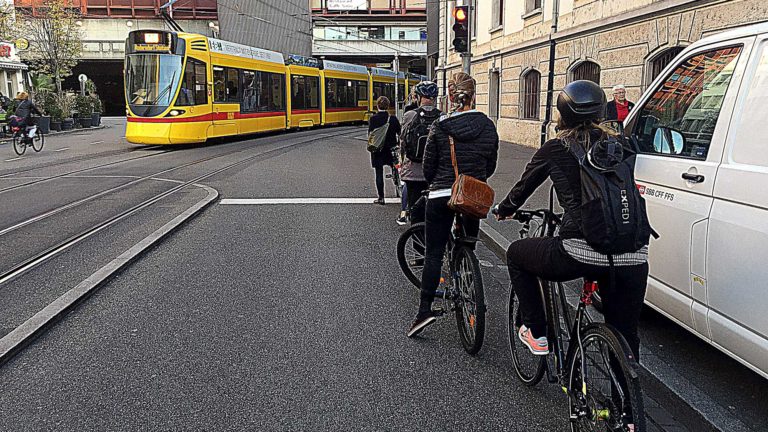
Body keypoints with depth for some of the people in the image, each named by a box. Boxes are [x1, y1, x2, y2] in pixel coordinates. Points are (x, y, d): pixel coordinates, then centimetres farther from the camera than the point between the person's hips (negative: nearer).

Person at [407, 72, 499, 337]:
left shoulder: (440, 127, -7)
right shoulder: (488, 126, 1)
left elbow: (428, 166, 0)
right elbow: (491, 166, 9)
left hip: (441, 196, -2)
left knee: (434, 253, 2)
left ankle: (425, 308, -6)